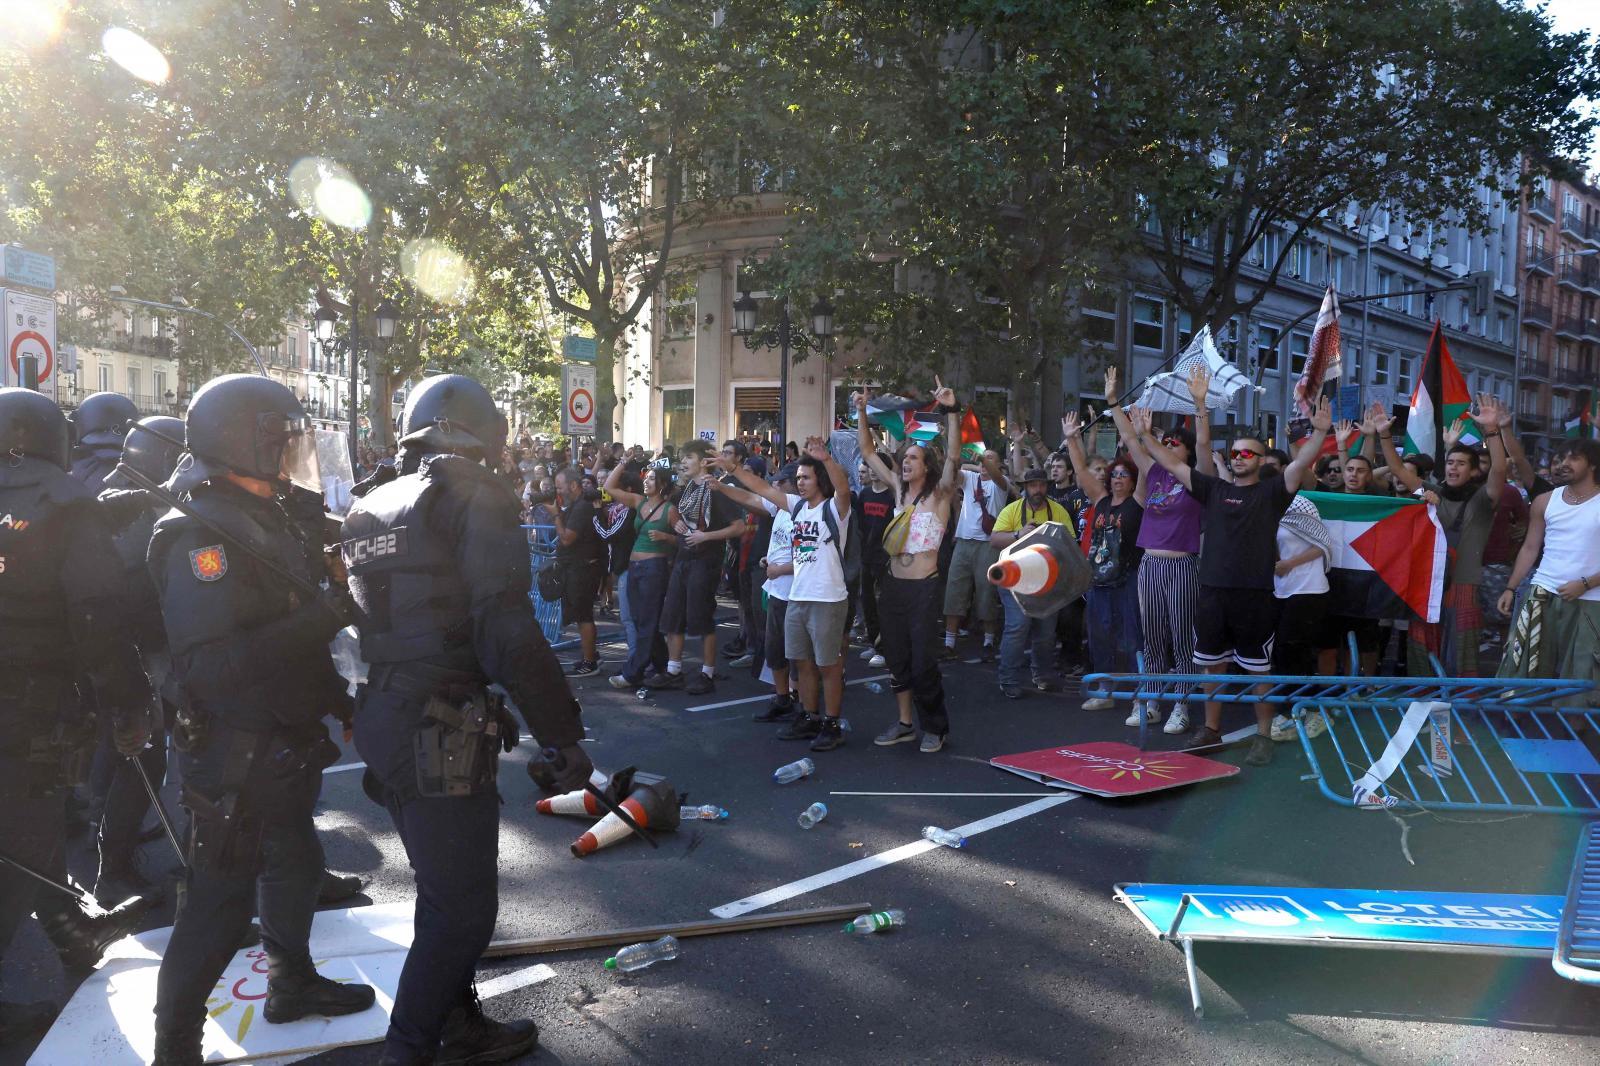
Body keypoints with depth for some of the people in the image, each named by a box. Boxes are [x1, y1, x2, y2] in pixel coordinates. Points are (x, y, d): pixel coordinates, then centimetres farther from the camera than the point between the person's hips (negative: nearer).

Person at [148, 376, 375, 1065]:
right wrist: (316, 621, -34)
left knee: (295, 868, 24)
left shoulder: (271, 522, 9)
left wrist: (337, 696, 20)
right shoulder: (204, 535, -22)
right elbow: (205, 665, -32)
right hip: (235, 761, -10)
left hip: (285, 748, 10)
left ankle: (292, 983, 44)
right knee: (220, 904, 1)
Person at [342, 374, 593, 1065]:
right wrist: (562, 735, -16)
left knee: (445, 891, 23)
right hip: (442, 731, -9)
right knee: (463, 908, 3)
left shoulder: (373, 508, 14)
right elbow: (507, 631, -21)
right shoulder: (474, 496, -13)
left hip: (387, 717, 10)